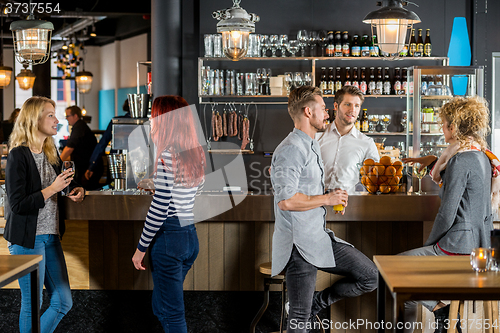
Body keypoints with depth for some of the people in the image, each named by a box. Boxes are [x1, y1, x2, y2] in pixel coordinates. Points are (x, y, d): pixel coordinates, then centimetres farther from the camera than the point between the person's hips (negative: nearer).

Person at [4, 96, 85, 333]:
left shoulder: (51, 153, 10)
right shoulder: (18, 156, -13)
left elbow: (68, 181, 26)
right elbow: (18, 204, -18)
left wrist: (77, 189, 4)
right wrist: (53, 189, -20)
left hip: (51, 236, 8)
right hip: (27, 240, -7)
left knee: (63, 302, 9)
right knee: (32, 305, 3)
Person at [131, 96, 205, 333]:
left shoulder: (167, 155, -15)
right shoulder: (195, 154, 9)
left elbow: (160, 207, -17)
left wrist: (141, 247, -10)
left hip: (169, 237, -8)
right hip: (191, 236, 8)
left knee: (172, 314, 0)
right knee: (160, 307, 21)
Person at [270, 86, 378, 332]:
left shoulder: (312, 146, 18)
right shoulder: (291, 150, -16)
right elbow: (286, 200, -26)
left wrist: (333, 200, 12)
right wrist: (326, 199, -14)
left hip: (321, 238, 9)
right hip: (299, 244, -9)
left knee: (369, 276, 7)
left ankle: (316, 304, 18)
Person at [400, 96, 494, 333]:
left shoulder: (460, 160, -18)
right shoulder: (481, 156, 10)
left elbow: (447, 214, -17)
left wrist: (429, 244, -6)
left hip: (458, 247, -10)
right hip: (478, 243, 10)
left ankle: (439, 308, 1)